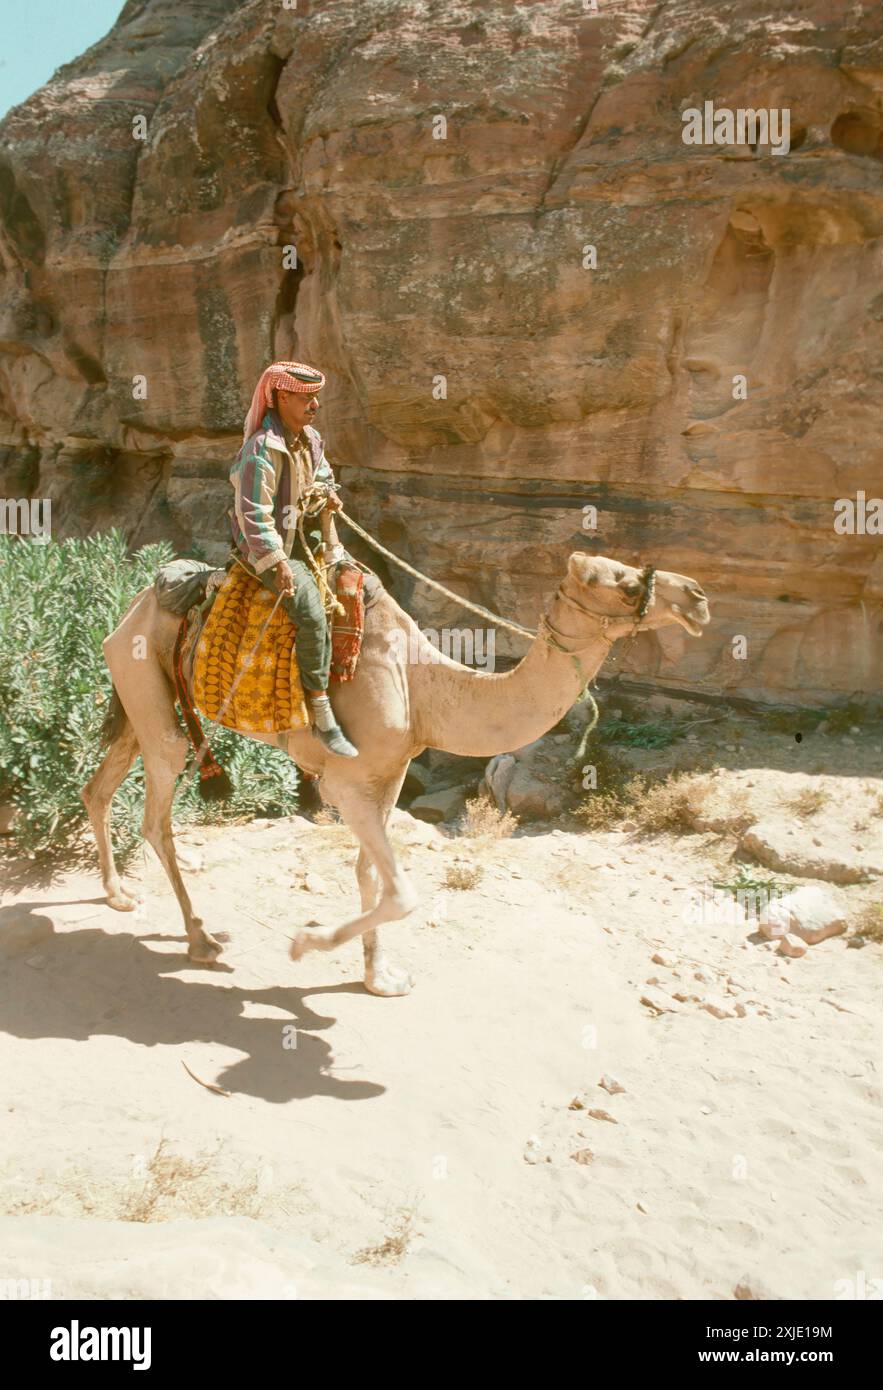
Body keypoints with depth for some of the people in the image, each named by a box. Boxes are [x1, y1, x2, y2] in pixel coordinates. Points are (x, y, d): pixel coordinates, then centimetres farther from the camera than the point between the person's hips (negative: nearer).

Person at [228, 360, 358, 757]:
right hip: (270, 547, -10)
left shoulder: (310, 438, 8)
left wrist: (329, 492, 0)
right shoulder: (262, 448, -20)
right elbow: (253, 513, -25)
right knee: (311, 611, -28)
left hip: (309, 538, 10)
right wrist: (277, 562, -29)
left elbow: (323, 474, 26)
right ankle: (320, 713, -23)